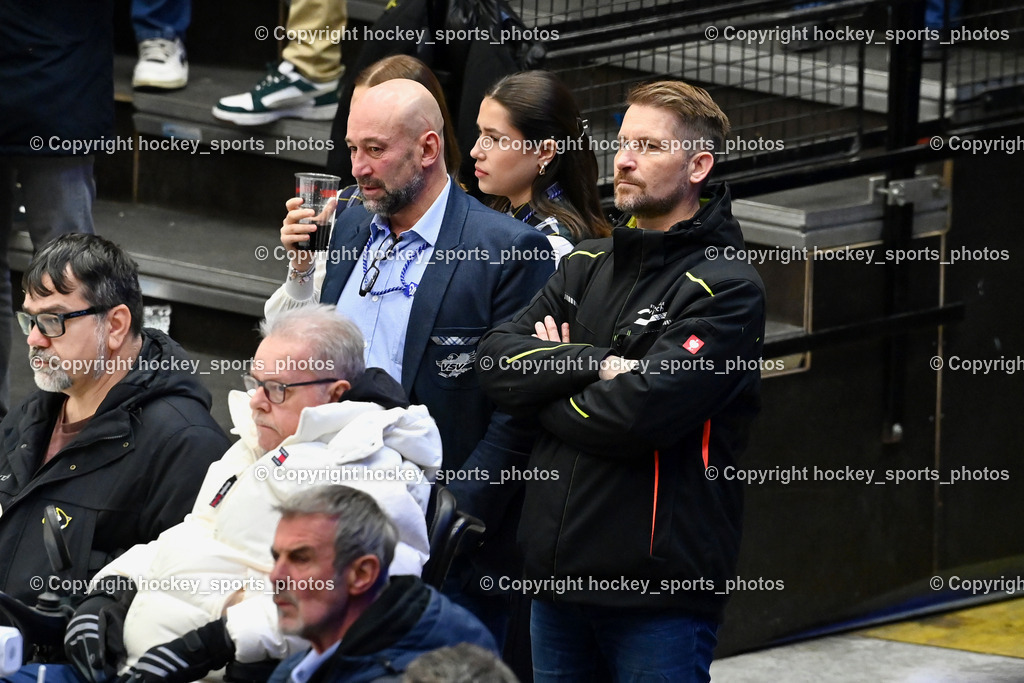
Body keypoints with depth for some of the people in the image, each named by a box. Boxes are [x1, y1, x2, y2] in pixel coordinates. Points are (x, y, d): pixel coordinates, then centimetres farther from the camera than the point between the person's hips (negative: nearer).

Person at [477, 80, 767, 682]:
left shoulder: (728, 290, -9)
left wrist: (544, 382, -3)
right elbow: (495, 360, 2)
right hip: (558, 573, 7)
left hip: (660, 589, -7)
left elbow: (639, 414, -20)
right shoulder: (588, 266, 14)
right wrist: (595, 364, -14)